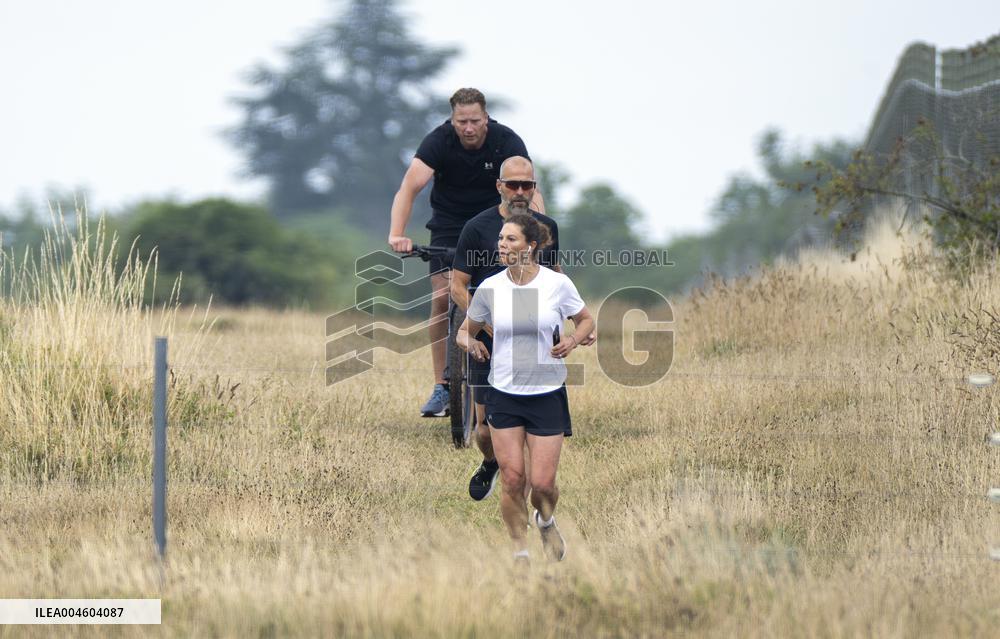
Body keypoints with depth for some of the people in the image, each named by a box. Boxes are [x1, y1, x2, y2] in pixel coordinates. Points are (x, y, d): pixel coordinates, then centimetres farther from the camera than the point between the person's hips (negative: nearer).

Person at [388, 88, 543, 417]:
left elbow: (530, 192, -30)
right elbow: (409, 188, -32)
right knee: (442, 297, -14)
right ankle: (442, 388, -9)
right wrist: (396, 235, -48)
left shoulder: (507, 142, -22)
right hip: (448, 226, 0)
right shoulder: (439, 141, -23)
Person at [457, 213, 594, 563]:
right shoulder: (489, 287, -2)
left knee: (542, 482, -3)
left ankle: (545, 521, 31)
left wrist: (572, 340, -10)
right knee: (511, 479, -5)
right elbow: (465, 330, 12)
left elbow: (586, 320, 11)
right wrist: (470, 343, -11)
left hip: (547, 394, -1)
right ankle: (520, 551, 12)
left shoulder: (557, 283, -6)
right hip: (503, 395, 1)